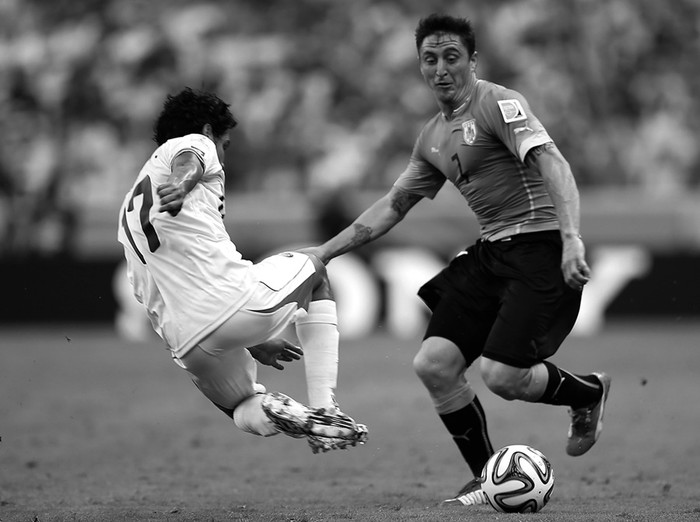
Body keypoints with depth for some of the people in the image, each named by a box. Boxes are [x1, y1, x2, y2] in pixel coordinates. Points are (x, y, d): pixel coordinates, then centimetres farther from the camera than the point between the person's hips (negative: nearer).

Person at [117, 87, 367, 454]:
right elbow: (188, 162, -17)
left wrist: (251, 344, 41)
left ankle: (268, 413, -7)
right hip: (235, 298, -6)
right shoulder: (192, 144, 11)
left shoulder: (131, 206, 31)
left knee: (241, 406, 32)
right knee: (313, 268, 27)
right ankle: (323, 407, 12)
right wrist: (183, 184, -40)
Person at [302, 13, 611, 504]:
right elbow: (393, 206, 26)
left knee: (502, 375, -18)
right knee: (433, 364, -4)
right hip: (490, 252, 8)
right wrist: (324, 252, 24)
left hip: (538, 247, -8)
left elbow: (552, 163, -23)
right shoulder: (433, 139, 16)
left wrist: (571, 238, -37)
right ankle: (487, 478, 10)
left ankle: (589, 391, 14)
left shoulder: (499, 104, -10)